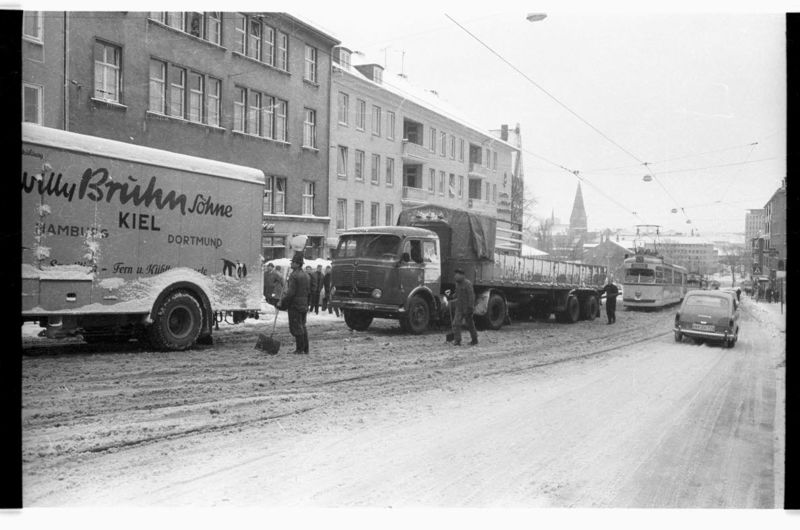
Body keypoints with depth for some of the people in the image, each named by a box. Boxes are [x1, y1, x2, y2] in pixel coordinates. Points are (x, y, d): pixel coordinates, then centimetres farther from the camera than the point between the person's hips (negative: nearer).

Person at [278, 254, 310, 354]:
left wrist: (282, 302, -12)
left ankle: (300, 349, -1)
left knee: (296, 328, -3)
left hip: (295, 304, -8)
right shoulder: (306, 275, 13)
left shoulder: (294, 275, -15)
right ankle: (305, 349, 16)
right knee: (302, 326, 14)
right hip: (304, 304, 9)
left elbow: (290, 292, -19)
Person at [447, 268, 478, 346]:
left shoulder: (467, 283, -15)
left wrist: (470, 307, -22)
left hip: (467, 307, -7)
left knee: (470, 324, 1)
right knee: (456, 323, 0)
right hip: (459, 307, 7)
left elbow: (471, 296, -18)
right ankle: (457, 341, 2)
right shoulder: (458, 283, 10)